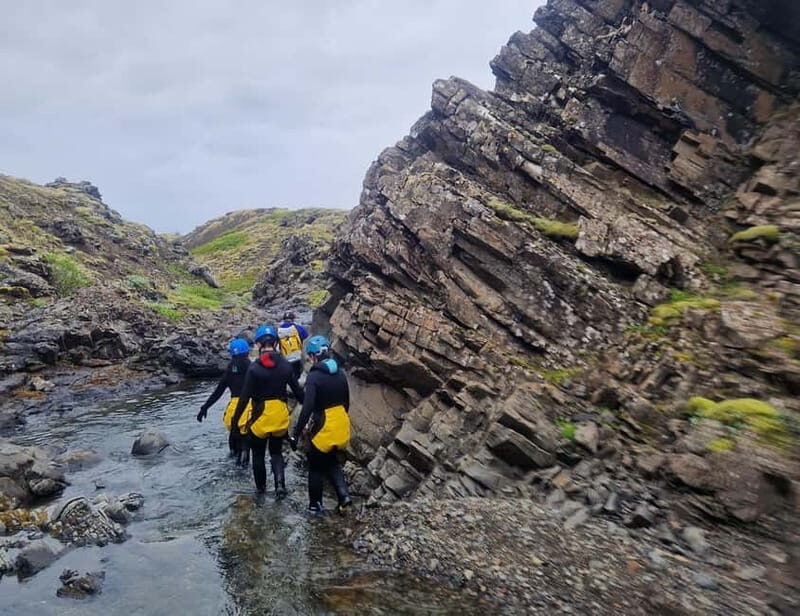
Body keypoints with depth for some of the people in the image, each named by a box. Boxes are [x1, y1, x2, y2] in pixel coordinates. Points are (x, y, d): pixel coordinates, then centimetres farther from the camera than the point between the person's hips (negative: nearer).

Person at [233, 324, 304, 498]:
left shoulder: (254, 368, -15)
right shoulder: (286, 365, -5)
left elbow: (245, 397, -14)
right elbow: (298, 392, -2)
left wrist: (235, 419, -5)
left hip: (261, 416, -3)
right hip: (281, 415, 3)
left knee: (258, 454, 19)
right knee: (276, 452, 21)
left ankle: (261, 488, 30)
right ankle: (280, 484, 3)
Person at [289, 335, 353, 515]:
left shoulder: (314, 376, -17)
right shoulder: (340, 373, 3)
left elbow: (307, 408, -24)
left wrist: (296, 434, -19)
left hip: (324, 426, -6)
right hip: (341, 424, 6)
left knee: (316, 467, 15)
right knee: (332, 462, 25)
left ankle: (315, 505, 25)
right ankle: (344, 496, 11)